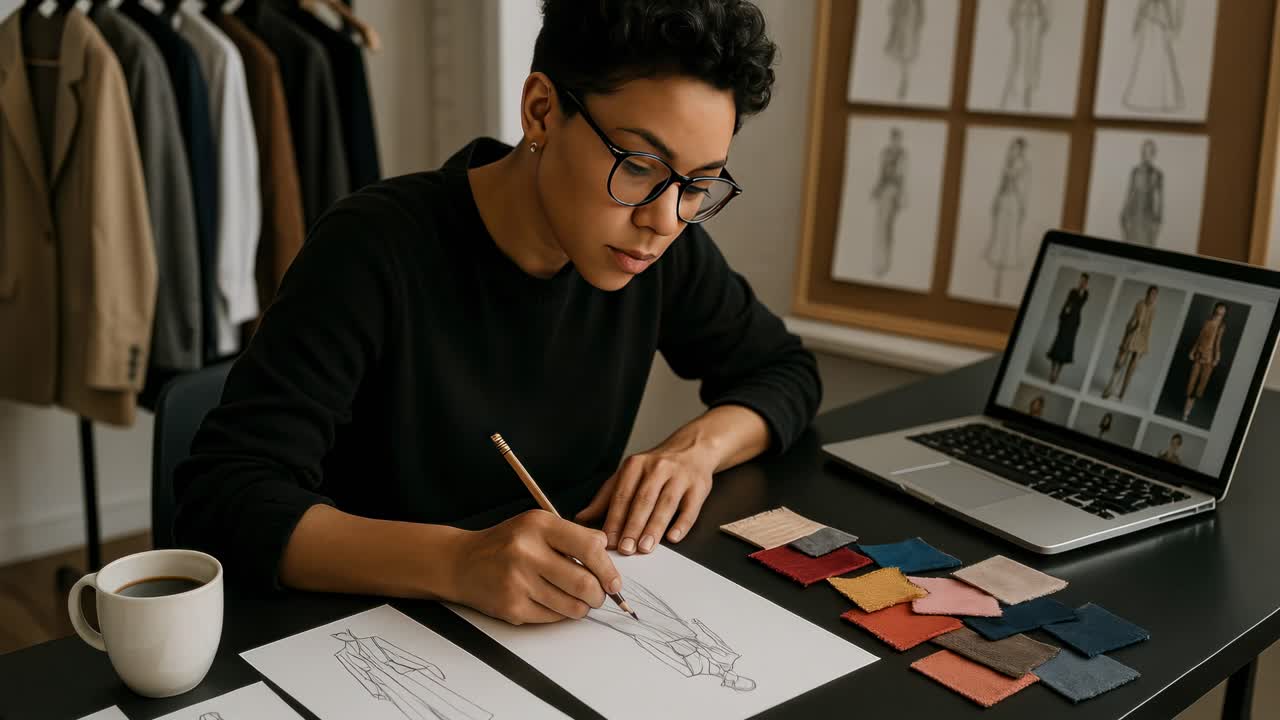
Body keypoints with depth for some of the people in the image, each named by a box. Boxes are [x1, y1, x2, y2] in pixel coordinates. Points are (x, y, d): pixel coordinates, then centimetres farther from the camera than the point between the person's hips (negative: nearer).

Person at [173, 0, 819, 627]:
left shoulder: (660, 245, -5)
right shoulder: (375, 252, -20)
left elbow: (784, 370, 9)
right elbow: (221, 501, -25)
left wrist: (699, 444, -12)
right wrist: (456, 561, -38)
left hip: (569, 624, 4)